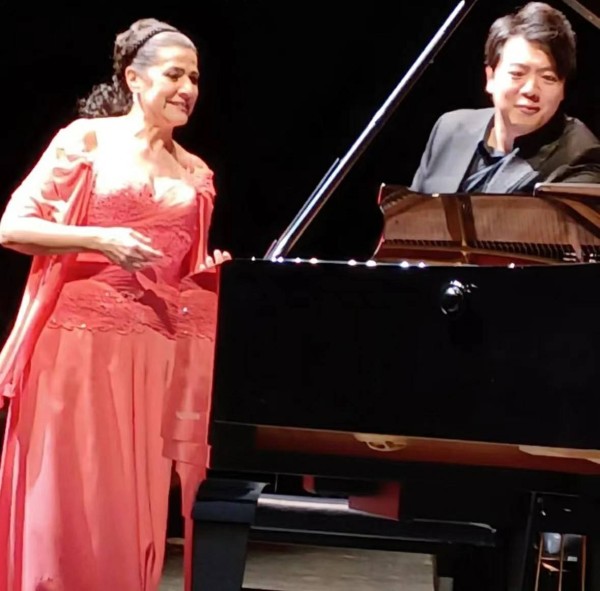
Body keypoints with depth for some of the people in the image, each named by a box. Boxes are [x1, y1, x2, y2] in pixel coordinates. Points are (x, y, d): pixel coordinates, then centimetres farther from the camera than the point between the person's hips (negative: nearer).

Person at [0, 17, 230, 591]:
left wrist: (214, 270, 2)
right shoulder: (86, 139, 1)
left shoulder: (195, 173, 15)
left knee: (132, 513, 4)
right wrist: (100, 239, -16)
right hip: (81, 343, -4)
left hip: (159, 355, 5)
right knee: (69, 506, -3)